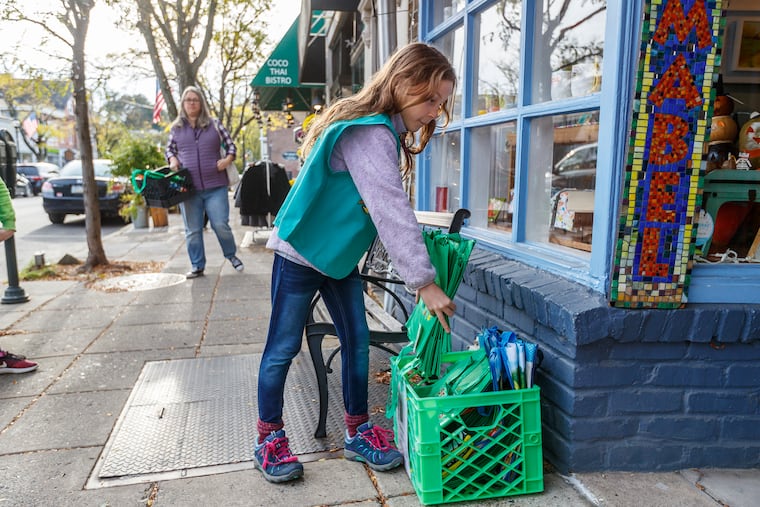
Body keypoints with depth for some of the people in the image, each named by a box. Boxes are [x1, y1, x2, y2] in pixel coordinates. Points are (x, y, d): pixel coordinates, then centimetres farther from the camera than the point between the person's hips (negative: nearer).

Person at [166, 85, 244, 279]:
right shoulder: (176, 128, 9)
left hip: (215, 186, -2)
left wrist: (228, 159, -9)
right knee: (192, 230, 6)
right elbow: (169, 149, 20)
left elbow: (230, 145, 9)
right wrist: (172, 160, -1)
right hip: (188, 188, 2)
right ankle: (197, 266, 19)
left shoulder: (214, 124, 5)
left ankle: (231, 255, 24)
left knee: (221, 225, -2)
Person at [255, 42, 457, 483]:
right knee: (283, 348, 4)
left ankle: (358, 431, 23)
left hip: (340, 256, 9)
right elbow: (393, 214, -31)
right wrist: (425, 283, -30)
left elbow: (390, 210, 6)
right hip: (300, 254, -9)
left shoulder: (384, 132, 5)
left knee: (357, 341, 9)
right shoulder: (369, 136, -27)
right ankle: (270, 438, 22)